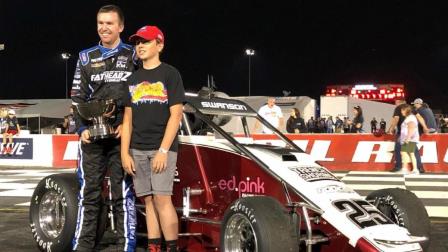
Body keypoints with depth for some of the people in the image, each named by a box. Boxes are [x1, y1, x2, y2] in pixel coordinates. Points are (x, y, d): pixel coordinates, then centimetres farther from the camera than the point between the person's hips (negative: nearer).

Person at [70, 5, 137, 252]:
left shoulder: (133, 56, 8)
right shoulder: (86, 57, 13)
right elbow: (77, 97, 11)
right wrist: (81, 128, -2)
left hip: (123, 135, -2)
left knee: (123, 194, -1)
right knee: (88, 193, 6)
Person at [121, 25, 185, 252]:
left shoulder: (170, 74, 0)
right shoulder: (133, 79, 15)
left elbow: (175, 115, -6)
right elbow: (128, 119, 14)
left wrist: (163, 150, -13)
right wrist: (125, 153, 5)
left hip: (162, 147, -5)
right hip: (138, 149, 5)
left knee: (161, 198, -12)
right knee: (148, 200, 4)